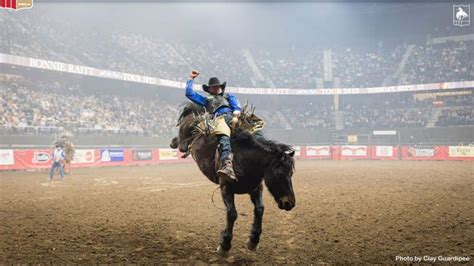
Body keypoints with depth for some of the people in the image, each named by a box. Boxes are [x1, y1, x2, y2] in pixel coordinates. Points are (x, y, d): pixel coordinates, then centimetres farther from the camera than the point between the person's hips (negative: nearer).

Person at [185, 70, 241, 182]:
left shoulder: (229, 96, 39)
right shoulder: (207, 100, 38)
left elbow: (236, 104, 17)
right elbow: (189, 93, 36)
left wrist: (236, 112, -4)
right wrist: (191, 79, 38)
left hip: (234, 116, 3)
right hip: (220, 117, -3)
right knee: (224, 138, -37)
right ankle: (227, 165, -58)